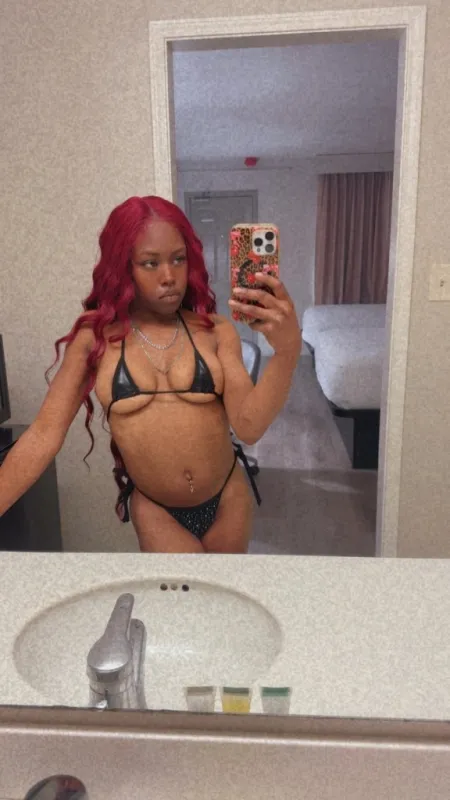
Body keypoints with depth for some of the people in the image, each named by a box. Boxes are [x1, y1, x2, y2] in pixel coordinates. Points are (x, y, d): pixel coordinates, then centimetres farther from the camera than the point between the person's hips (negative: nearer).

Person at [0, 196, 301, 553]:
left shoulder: (215, 330, -8)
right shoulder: (95, 336, -8)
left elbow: (249, 426, -17)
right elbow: (45, 434, -9)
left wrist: (287, 352, -32)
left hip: (227, 498, 2)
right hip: (155, 510, -2)